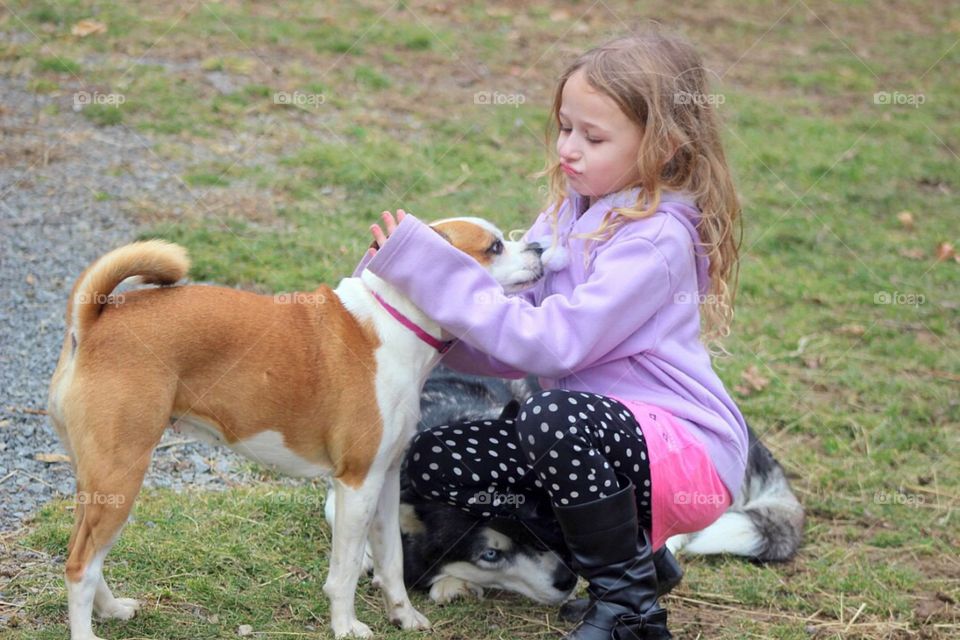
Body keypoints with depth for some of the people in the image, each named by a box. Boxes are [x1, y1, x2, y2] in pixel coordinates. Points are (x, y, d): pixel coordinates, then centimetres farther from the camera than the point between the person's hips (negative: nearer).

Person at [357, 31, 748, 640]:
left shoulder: (656, 240, -18)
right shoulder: (574, 214, 8)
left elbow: (553, 342, -26)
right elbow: (508, 352, 3)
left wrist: (437, 275, -24)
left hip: (686, 453, -9)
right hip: (592, 432, 9)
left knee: (554, 416, -36)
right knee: (433, 460, -2)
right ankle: (628, 545, 6)